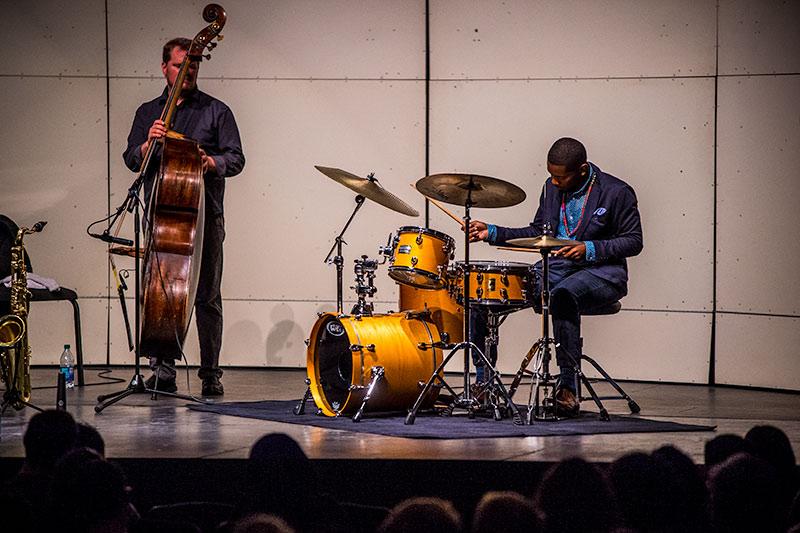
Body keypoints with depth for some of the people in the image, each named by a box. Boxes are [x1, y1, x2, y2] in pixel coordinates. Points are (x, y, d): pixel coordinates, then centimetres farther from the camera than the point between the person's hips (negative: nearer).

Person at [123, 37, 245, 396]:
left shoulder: (216, 111, 9)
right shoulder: (148, 112, 16)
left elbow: (236, 158, 3)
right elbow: (131, 160, 10)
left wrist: (211, 162, -18)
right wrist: (148, 143, -12)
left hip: (204, 215, -2)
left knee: (207, 296, 0)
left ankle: (210, 373, 4)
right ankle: (162, 372, -1)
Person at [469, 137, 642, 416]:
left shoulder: (616, 192, -8)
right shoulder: (551, 187, 10)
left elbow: (633, 241, -6)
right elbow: (538, 232, 20)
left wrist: (589, 249, -20)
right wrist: (493, 233, 7)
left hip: (601, 271, -6)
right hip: (556, 266, 6)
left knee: (563, 296, -41)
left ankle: (568, 387, -34)